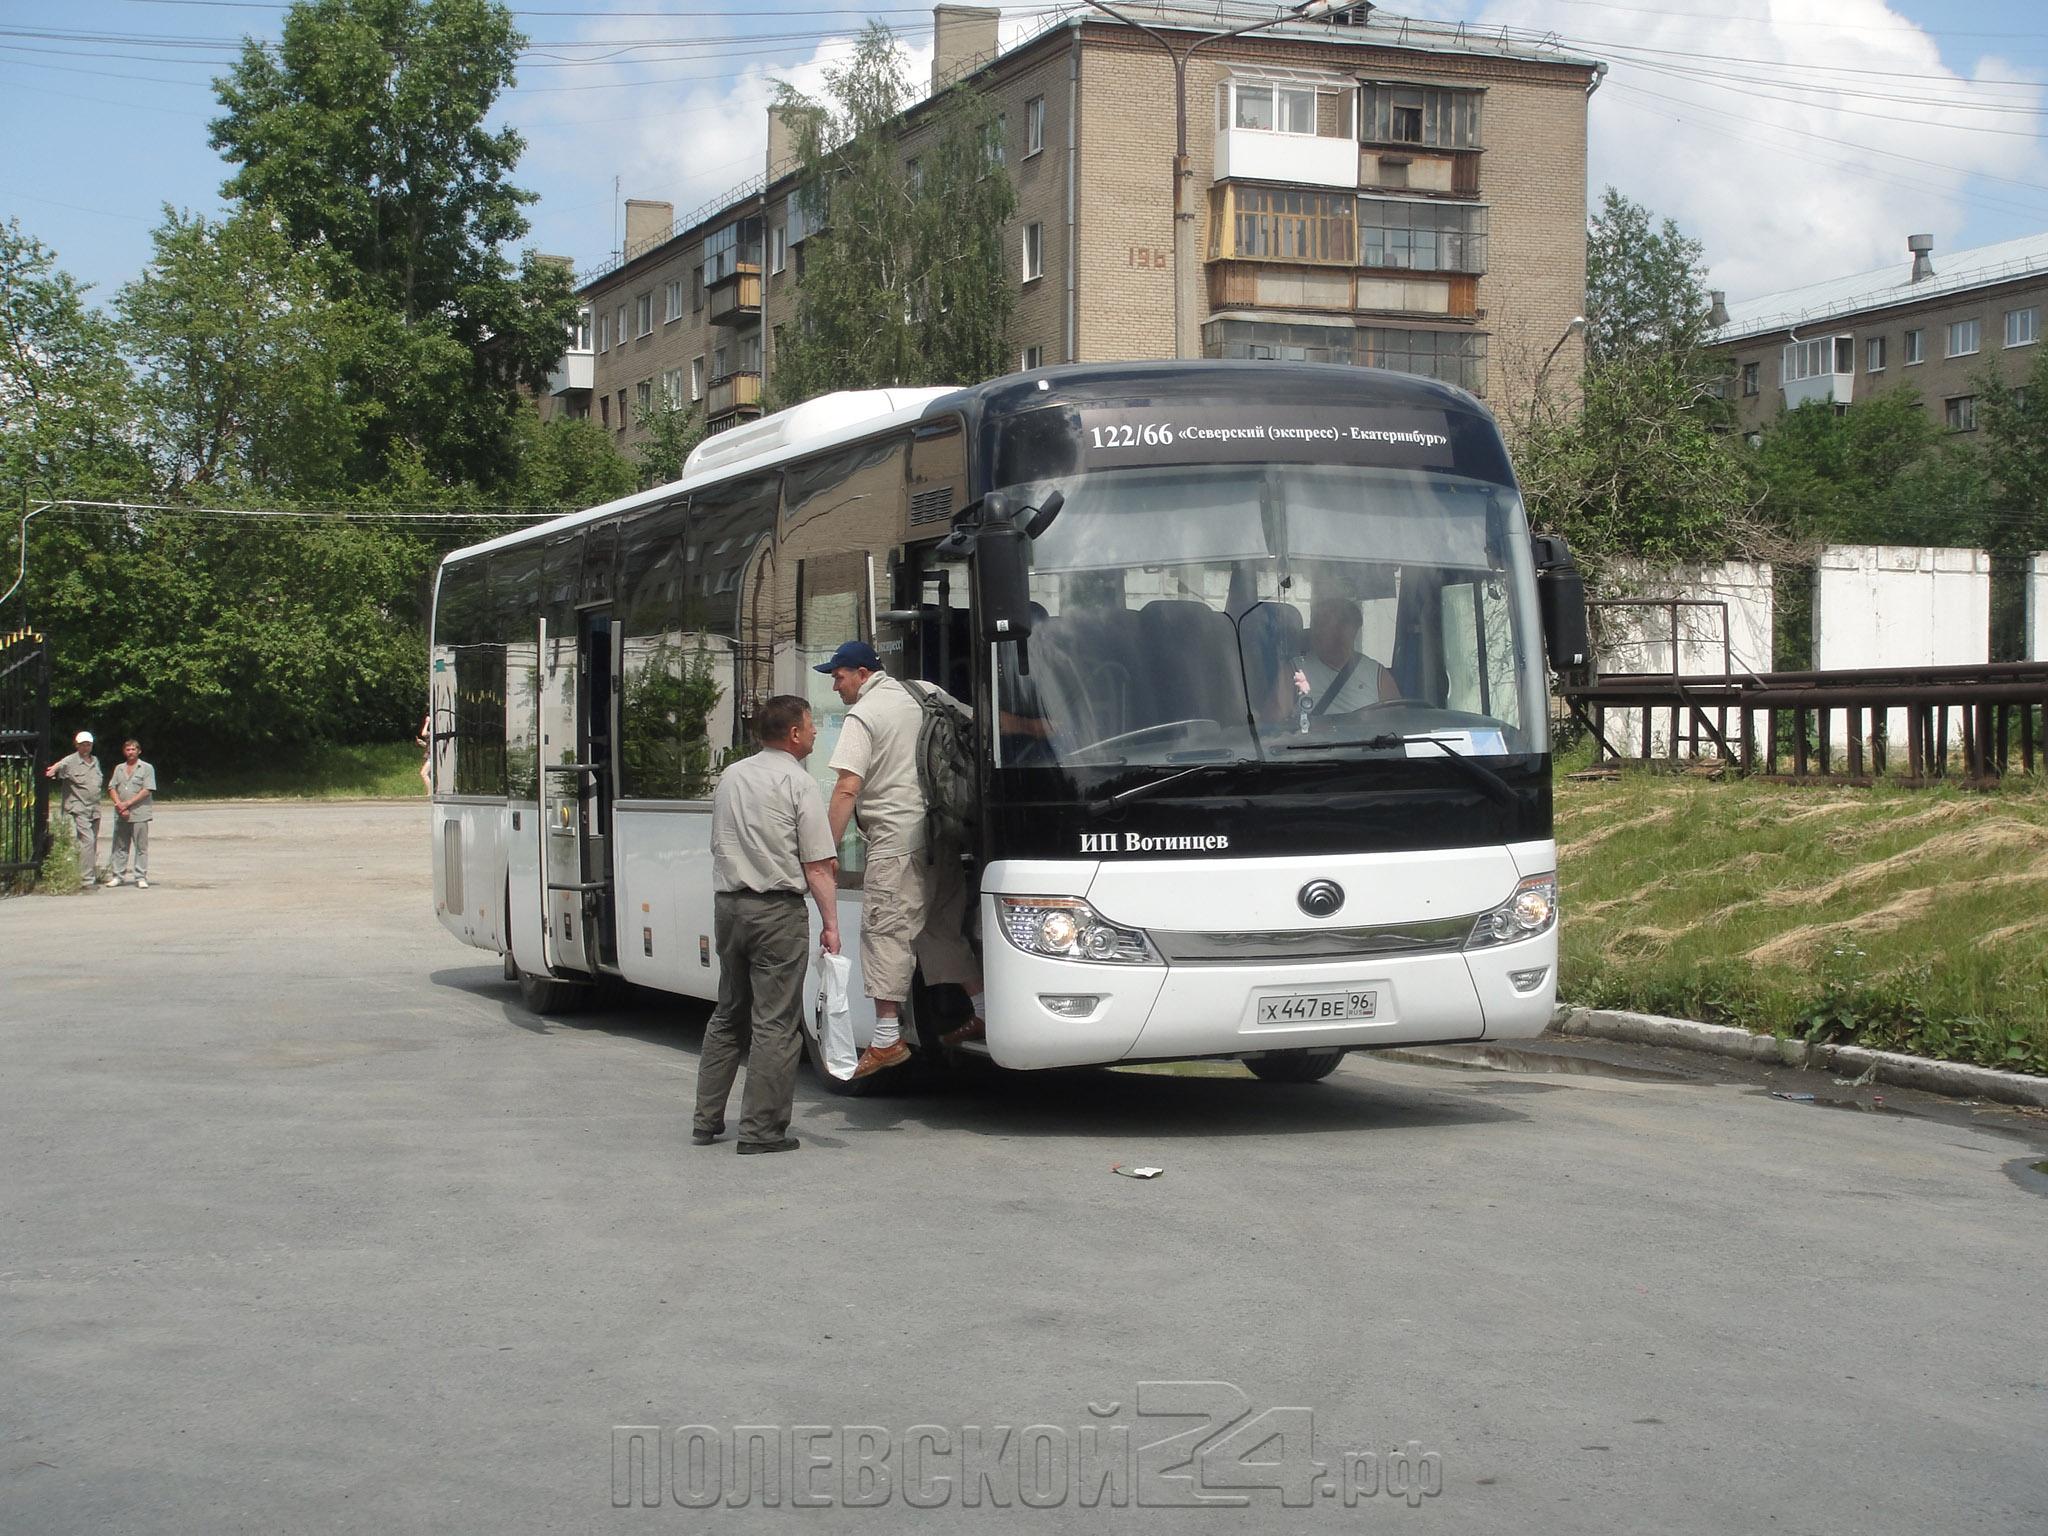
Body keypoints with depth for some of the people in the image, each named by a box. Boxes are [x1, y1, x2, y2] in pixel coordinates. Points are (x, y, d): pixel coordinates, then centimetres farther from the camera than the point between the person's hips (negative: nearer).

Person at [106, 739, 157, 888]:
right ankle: (118, 876, 13)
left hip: (139, 814, -4)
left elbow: (147, 790, -7)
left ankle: (141, 878, -1)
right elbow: (111, 789, 9)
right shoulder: (119, 768, 16)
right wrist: (119, 805, -8)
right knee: (120, 846, 7)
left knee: (141, 847, -3)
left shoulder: (147, 768, 2)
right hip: (121, 815, 4)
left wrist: (127, 803, -12)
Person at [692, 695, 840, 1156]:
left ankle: (707, 1119, 19)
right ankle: (761, 1129, -3)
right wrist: (830, 924, -9)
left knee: (728, 1016, 18)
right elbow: (817, 867, -12)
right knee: (775, 1023, -3)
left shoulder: (730, 776, 12)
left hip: (726, 905, 7)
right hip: (777, 910, -7)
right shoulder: (797, 783, -9)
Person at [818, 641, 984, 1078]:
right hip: (942, 837, 8)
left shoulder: (861, 717, -7)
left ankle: (887, 1038, -11)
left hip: (895, 839, -8)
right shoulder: (927, 695, 13)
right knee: (940, 927, 18)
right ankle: (985, 1014, 19)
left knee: (886, 931, -7)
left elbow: (847, 789, -15)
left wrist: (829, 847, -14)